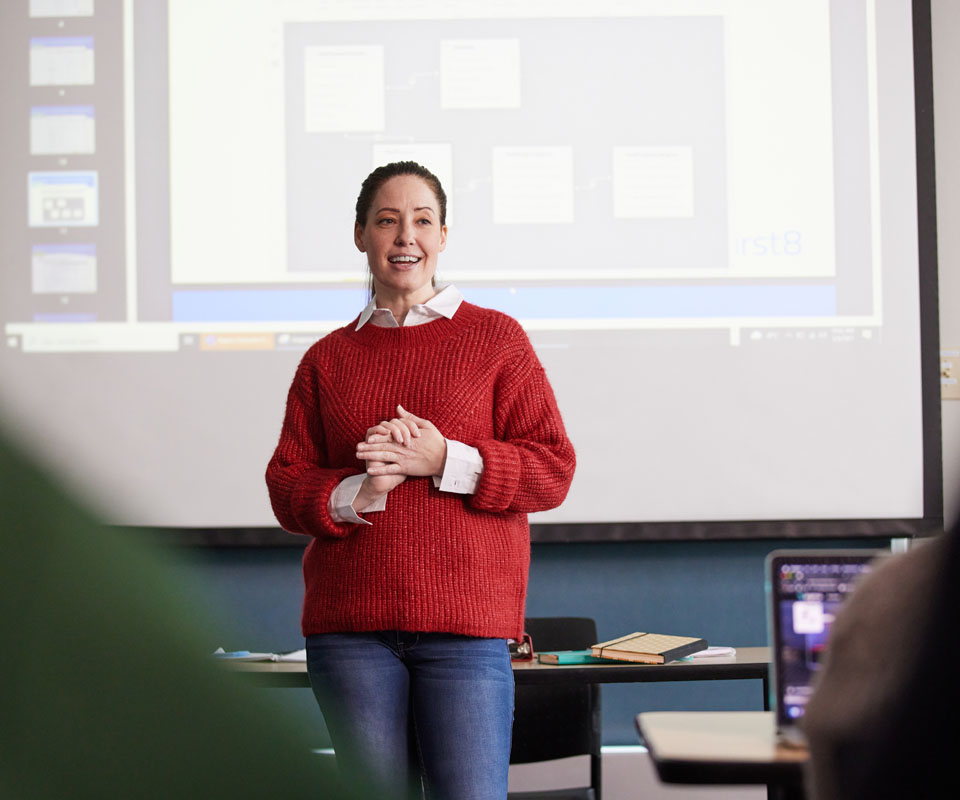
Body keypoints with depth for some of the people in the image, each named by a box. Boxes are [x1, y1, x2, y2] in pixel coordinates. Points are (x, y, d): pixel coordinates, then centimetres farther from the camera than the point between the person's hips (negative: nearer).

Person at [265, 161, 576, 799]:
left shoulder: (496, 338, 7)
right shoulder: (328, 358, 14)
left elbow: (553, 470, 1)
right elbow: (286, 487, 10)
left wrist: (445, 460, -11)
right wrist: (358, 492, -10)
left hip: (466, 625, -2)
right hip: (350, 626, 2)